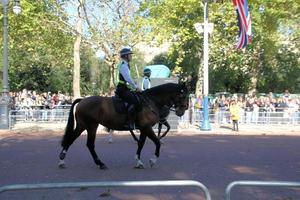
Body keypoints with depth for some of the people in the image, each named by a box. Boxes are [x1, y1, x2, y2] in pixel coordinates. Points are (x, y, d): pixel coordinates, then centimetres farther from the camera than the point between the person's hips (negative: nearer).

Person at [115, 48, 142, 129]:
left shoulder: (126, 65, 20)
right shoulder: (123, 65, -12)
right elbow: (128, 78, -23)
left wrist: (135, 87, 14)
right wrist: (136, 87, -16)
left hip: (126, 89, 11)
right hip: (123, 90, -11)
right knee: (134, 101, -25)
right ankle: (130, 123, -27)